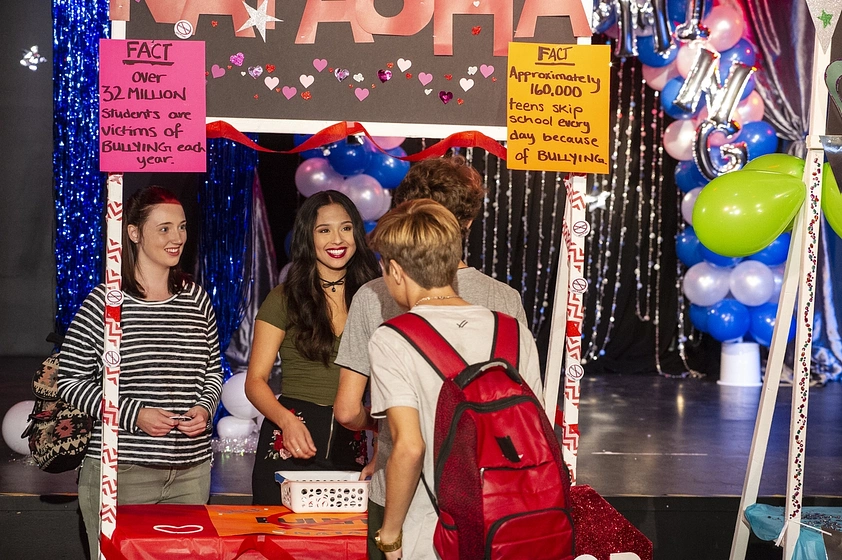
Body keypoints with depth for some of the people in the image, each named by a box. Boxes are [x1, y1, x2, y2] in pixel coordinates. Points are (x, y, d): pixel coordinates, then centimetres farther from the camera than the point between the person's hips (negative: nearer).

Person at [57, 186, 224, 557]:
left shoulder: (197, 299, 9)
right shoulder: (104, 303, -6)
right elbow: (69, 381, -3)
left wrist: (205, 408, -2)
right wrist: (133, 414, -13)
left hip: (191, 469, 4)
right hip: (121, 471, -4)